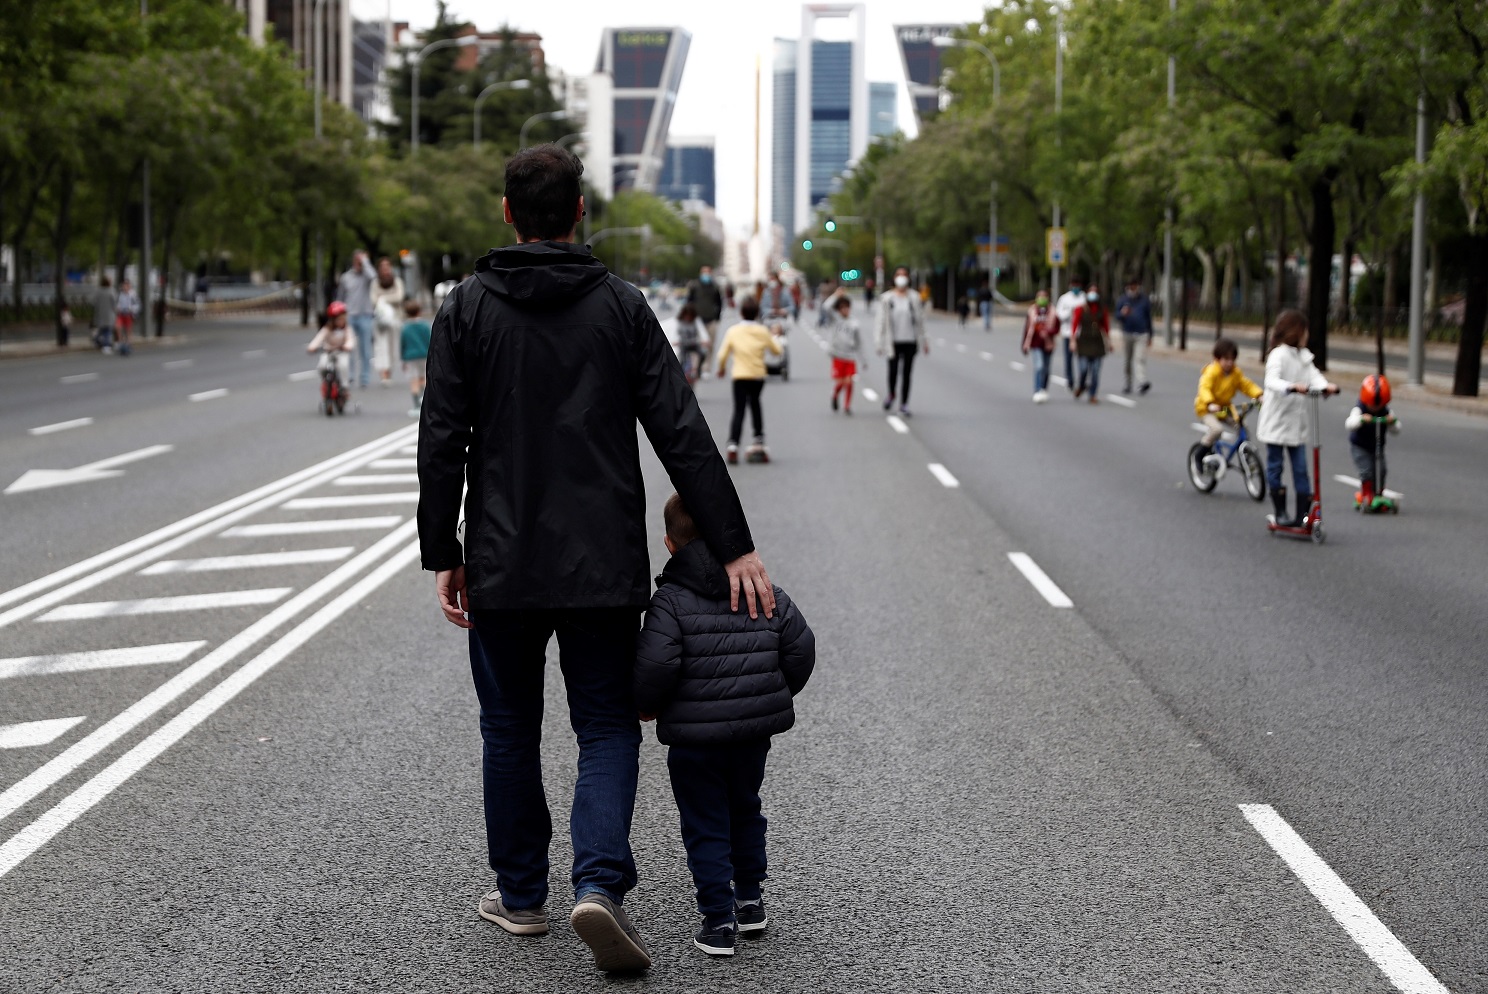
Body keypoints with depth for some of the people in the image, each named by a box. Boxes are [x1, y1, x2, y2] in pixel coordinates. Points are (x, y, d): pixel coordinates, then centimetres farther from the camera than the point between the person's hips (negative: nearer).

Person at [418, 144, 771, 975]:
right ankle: (600, 882, -11)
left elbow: (442, 443, -5)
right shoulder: (622, 306, 0)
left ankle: (522, 895, 23)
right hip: (604, 566, 0)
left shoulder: (468, 308, -1)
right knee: (608, 726, 8)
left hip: (502, 565, 0)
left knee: (511, 731, 15)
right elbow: (684, 436, -6)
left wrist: (443, 554, 2)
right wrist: (736, 547, -5)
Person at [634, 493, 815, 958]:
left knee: (705, 826, 5)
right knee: (744, 810, 24)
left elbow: (655, 663, -22)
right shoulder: (767, 594, 2)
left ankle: (718, 919, 2)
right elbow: (801, 647, 3)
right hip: (754, 731, 5)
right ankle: (749, 900, 34)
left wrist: (645, 705, -3)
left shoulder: (671, 601, -12)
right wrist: (777, 694, 20)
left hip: (693, 739, -5)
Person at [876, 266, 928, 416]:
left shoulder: (915, 298, 2)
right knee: (893, 370, -7)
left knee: (907, 373, 5)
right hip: (893, 341, -1)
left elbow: (920, 320, 6)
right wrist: (881, 343, -2)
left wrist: (924, 342, 6)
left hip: (910, 341, 1)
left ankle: (904, 404, 15)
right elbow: (882, 321, 1)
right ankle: (891, 395, 23)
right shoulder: (886, 299, -1)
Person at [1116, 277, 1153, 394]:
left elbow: (1149, 318, 12)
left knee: (1140, 359, -16)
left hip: (1141, 334, -2)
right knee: (1128, 361, 9)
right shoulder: (1123, 300, 7)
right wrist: (1122, 313, -20)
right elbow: (1117, 314, 6)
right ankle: (1128, 384, 21)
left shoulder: (1145, 300, 7)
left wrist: (1150, 336, 13)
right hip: (1127, 333, 2)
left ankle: (1142, 382, -29)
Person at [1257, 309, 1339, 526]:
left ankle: (1302, 514, 6)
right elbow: (1271, 381, -29)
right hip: (1276, 421, -7)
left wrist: (1326, 386, -25)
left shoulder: (1304, 356, 10)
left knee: (1301, 469, 4)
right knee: (1275, 466, 4)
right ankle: (1280, 513, 13)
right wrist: (1293, 387, -47)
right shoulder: (1279, 355, -14)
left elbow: (1313, 375, -3)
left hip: (1296, 422, 7)